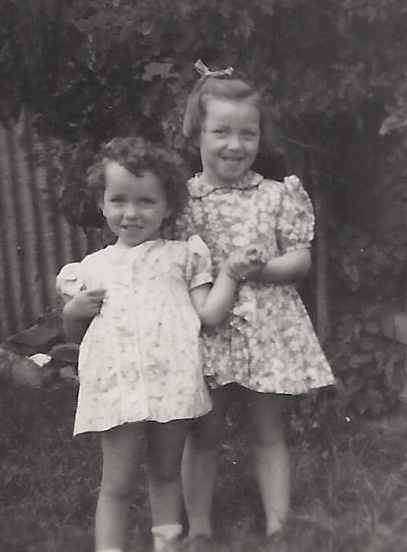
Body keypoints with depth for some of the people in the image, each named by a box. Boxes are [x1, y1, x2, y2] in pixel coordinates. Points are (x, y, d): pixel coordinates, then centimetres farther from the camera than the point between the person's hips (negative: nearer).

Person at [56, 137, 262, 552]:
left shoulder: (182, 255, 7)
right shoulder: (91, 267, 10)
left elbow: (209, 314, 1)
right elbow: (76, 335, 17)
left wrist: (229, 274, -4)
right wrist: (72, 312, -2)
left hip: (172, 381, 0)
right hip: (117, 386, 0)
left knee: (166, 471, 14)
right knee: (117, 483, 2)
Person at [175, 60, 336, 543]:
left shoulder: (277, 195, -1)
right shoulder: (180, 198, -2)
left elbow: (301, 258, -1)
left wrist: (260, 268, -17)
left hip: (266, 327, 0)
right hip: (205, 329, 0)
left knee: (268, 432, 12)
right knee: (203, 434, 10)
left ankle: (277, 526, 23)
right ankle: (198, 529, 23)